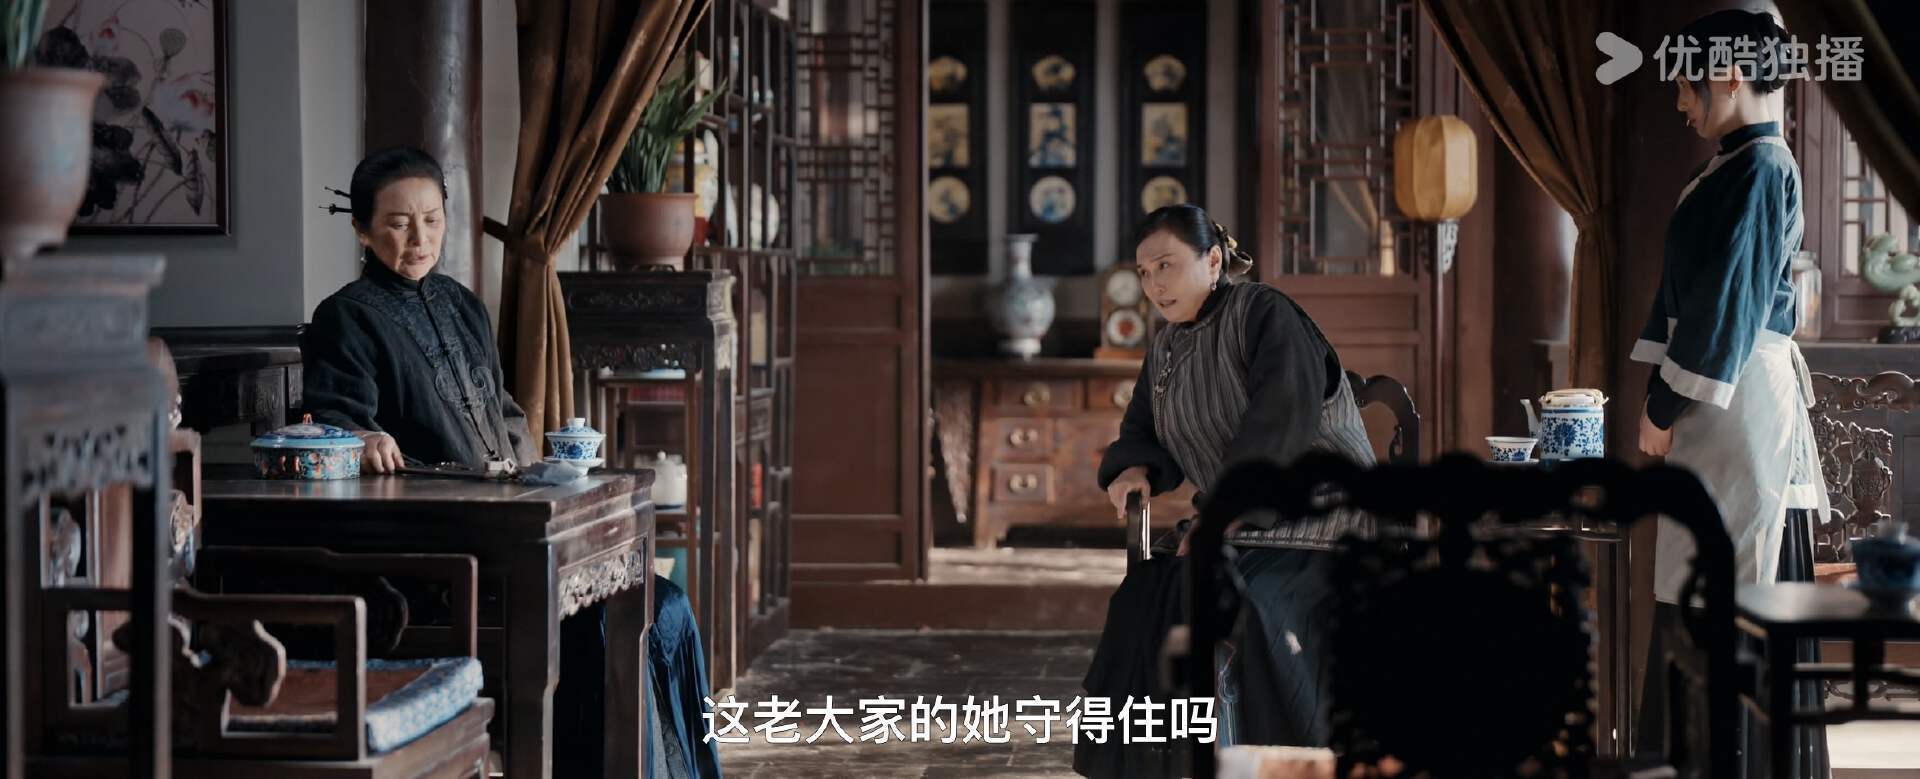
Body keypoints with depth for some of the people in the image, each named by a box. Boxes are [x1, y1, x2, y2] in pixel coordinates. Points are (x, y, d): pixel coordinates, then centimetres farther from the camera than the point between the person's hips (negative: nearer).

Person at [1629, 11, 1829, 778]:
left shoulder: (1762, 168, -14)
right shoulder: (1733, 166, 15)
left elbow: (1730, 300, -18)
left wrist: (1667, 406, -14)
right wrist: (1660, 394, 12)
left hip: (1741, 394, -10)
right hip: (1713, 396, 10)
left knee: (1740, 585, -5)